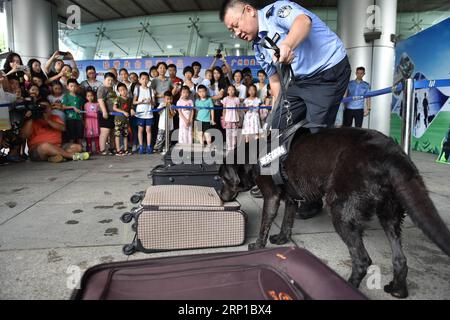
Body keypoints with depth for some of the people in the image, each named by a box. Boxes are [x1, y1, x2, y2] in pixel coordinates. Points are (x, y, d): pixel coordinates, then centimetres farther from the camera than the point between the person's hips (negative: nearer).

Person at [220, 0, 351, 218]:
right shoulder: (258, 47, 11)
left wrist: (287, 44, -55)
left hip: (329, 71, -8)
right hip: (300, 81, 8)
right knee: (277, 129, 7)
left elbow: (303, 21, -34)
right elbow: (275, 80, 15)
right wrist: (277, 112, 8)